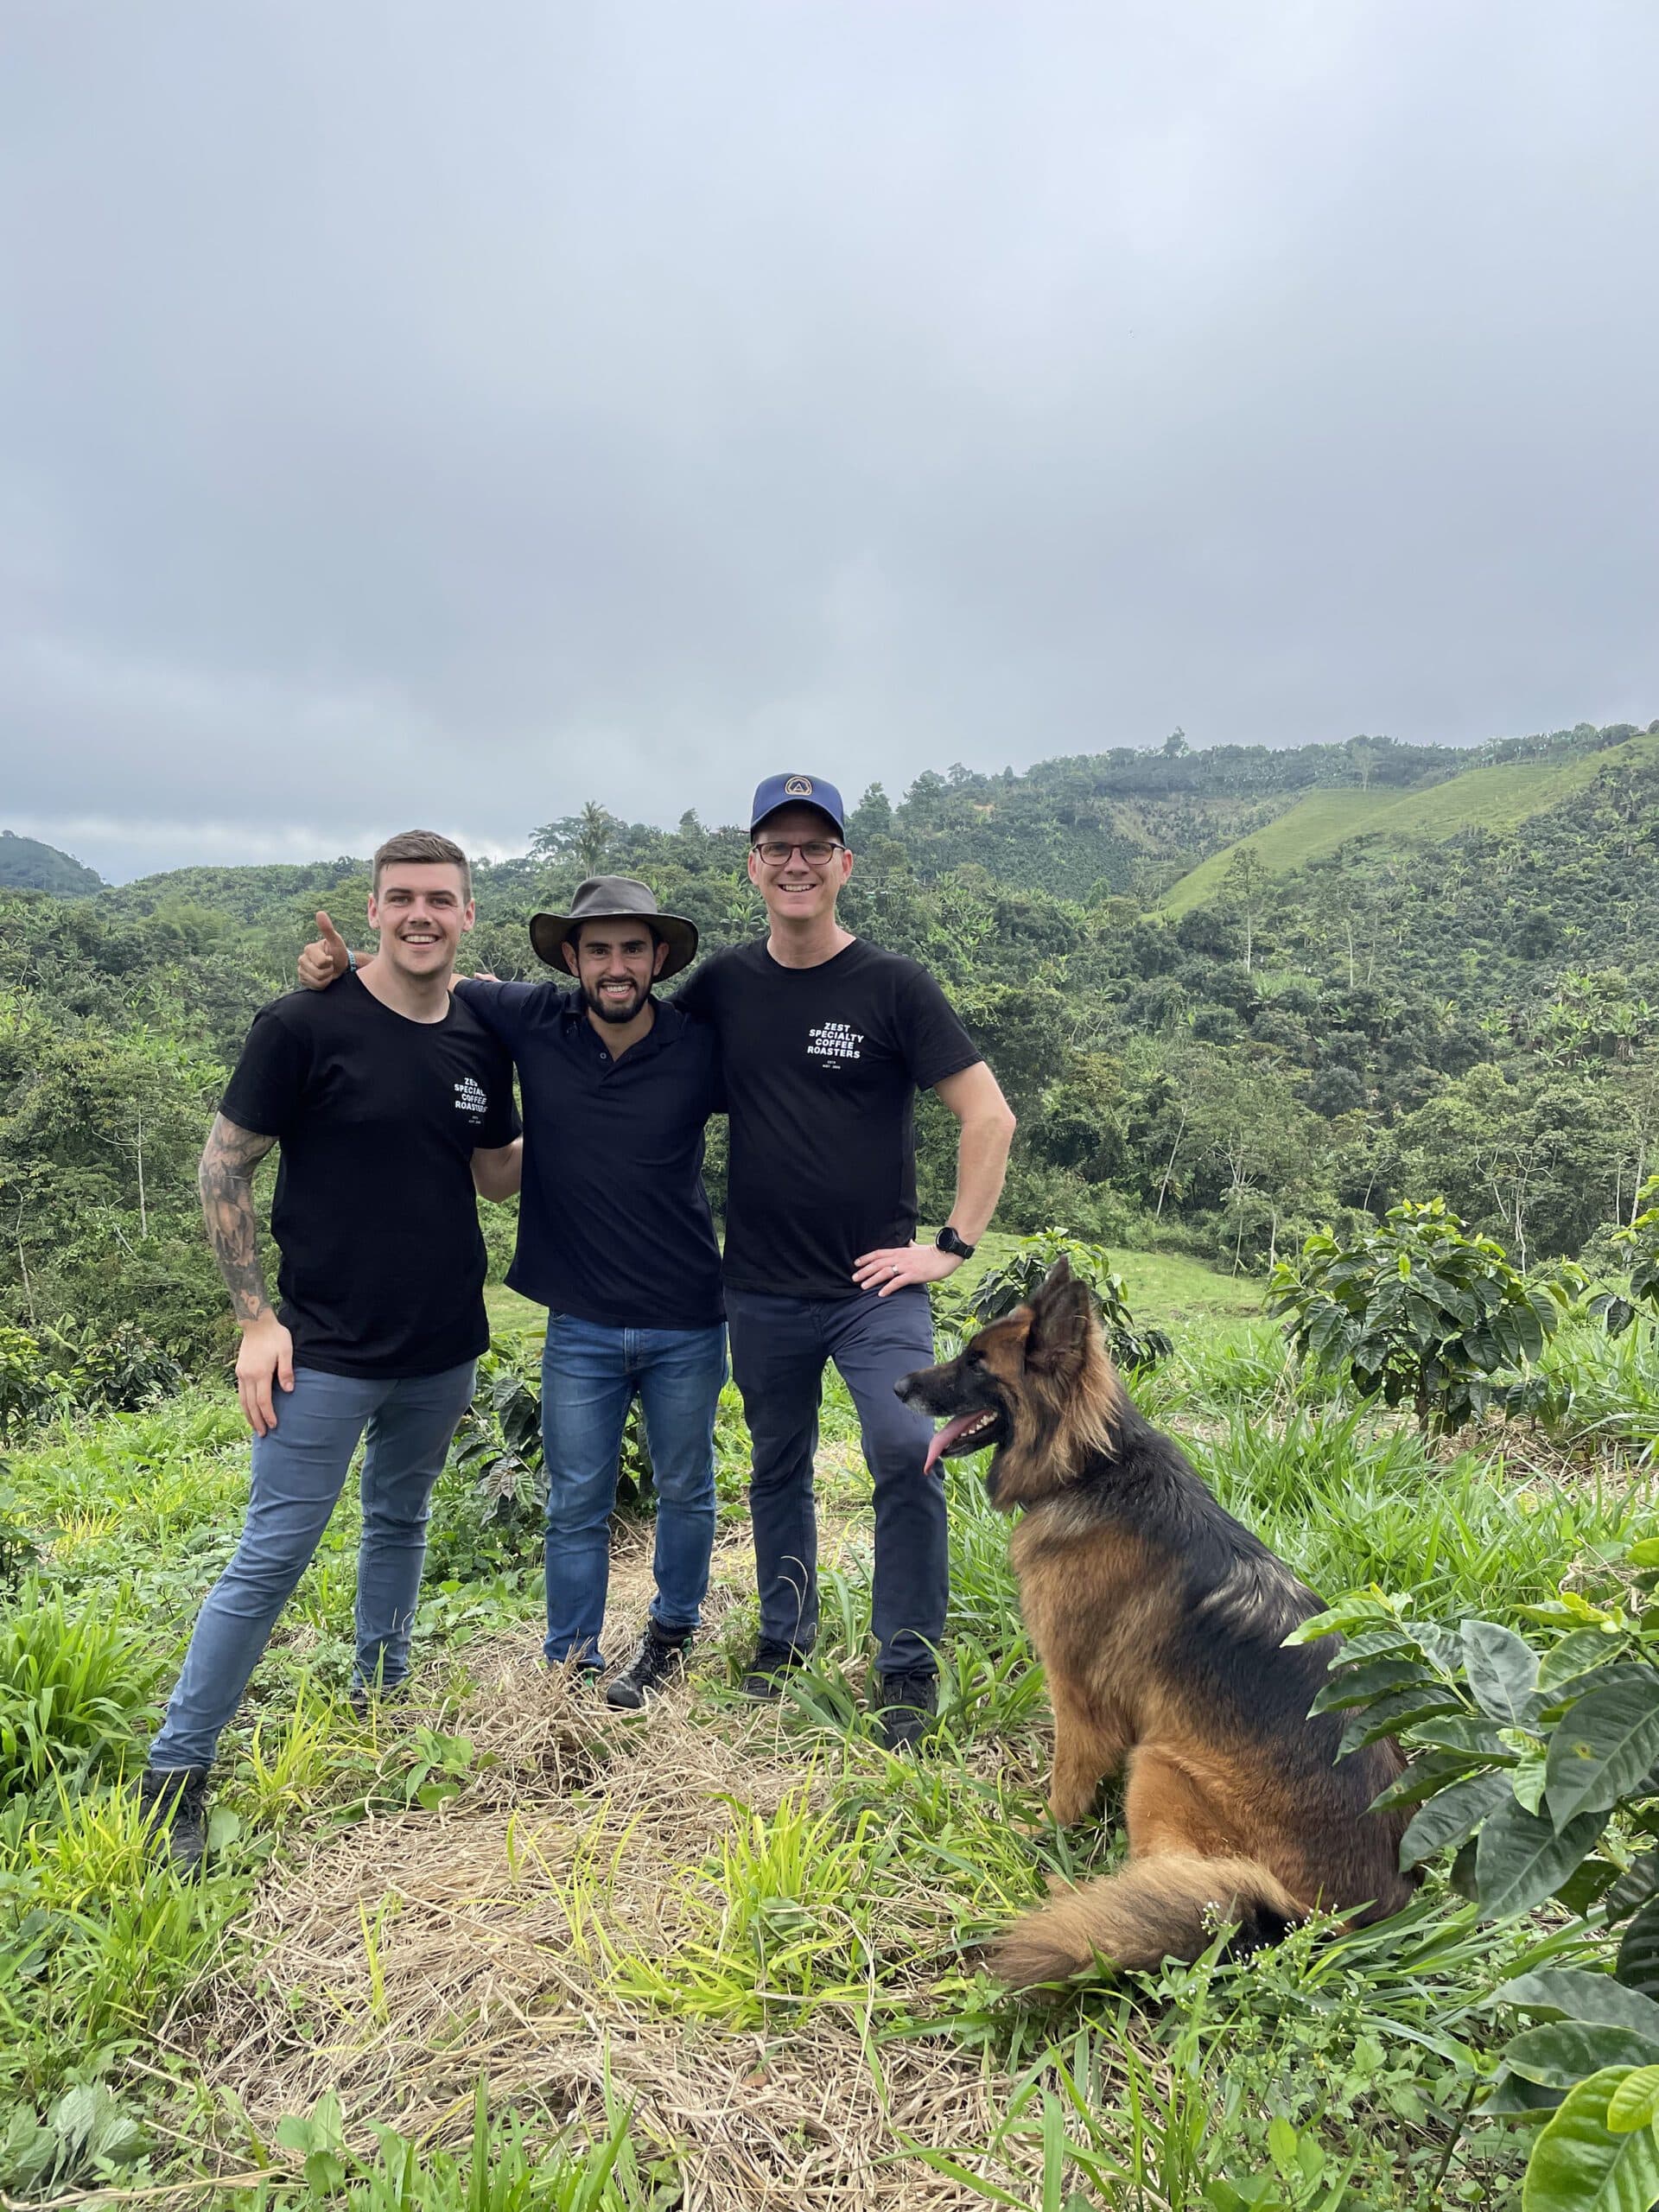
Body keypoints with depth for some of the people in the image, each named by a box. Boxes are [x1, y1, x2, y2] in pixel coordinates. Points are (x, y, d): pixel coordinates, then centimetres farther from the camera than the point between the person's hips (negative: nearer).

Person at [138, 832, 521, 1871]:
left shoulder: (482, 1041, 1)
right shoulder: (305, 1025, -12)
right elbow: (225, 1169, -7)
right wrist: (258, 1318, -11)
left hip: (445, 1350, 5)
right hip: (328, 1351, -5)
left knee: (401, 1523, 20)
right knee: (272, 1557, 0)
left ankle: (377, 1706, 40)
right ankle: (177, 1770, 16)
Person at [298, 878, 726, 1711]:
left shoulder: (701, 1046, -10)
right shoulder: (533, 1021, -7)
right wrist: (340, 964, -13)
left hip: (687, 1328, 0)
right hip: (580, 1327, 1)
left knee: (686, 1493, 17)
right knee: (575, 1505, 11)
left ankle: (672, 1631, 42)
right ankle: (572, 1667, 30)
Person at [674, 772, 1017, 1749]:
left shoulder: (893, 985, -7)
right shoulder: (723, 984, 3)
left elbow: (989, 1117, -8)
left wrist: (954, 1246, -11)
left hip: (875, 1284, -3)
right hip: (762, 1290, 4)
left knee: (907, 1455, -15)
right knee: (778, 1469, 17)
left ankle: (910, 1668, 4)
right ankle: (786, 1634, 38)